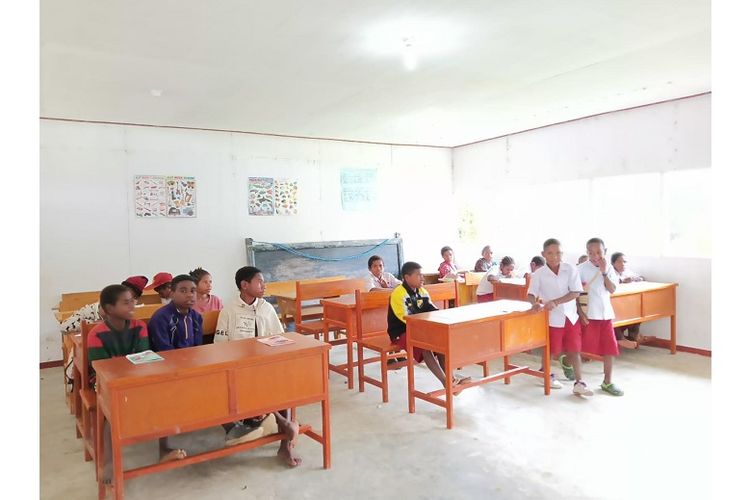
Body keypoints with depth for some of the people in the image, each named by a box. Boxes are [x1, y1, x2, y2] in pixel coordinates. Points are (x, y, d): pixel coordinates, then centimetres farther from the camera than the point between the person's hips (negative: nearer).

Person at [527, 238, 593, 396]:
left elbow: (575, 292, -10)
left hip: (570, 316, 1)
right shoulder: (538, 274, -8)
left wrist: (555, 302, -19)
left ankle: (579, 383, 13)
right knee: (553, 352, 11)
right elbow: (531, 294, -9)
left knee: (574, 350, 5)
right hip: (552, 318, -1)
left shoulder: (570, 270, -6)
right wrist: (535, 303, -32)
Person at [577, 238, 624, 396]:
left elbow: (612, 290, -6)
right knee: (581, 348, 3)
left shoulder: (609, 268, 5)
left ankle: (607, 382, 20)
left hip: (606, 314, 4)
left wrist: (604, 272, -14)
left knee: (610, 348, 6)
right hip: (588, 314, -4)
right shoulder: (581, 268, -7)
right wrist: (580, 312, -14)